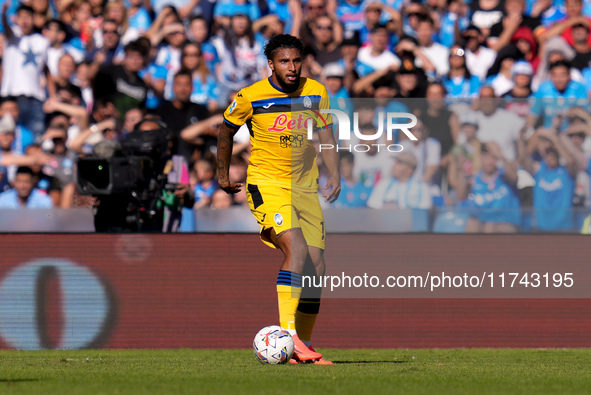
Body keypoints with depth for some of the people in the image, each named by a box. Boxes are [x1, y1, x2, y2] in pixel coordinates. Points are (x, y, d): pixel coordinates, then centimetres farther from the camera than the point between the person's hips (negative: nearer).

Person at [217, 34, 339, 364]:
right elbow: (227, 131, 8)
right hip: (267, 185, -5)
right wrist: (223, 174, 16)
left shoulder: (316, 93, 2)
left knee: (316, 268, 0)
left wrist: (335, 176, -4)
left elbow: (326, 136, 10)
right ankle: (289, 335, -29)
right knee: (297, 250, -26)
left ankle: (303, 346, 11)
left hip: (306, 188, 5)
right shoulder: (250, 98, -9)